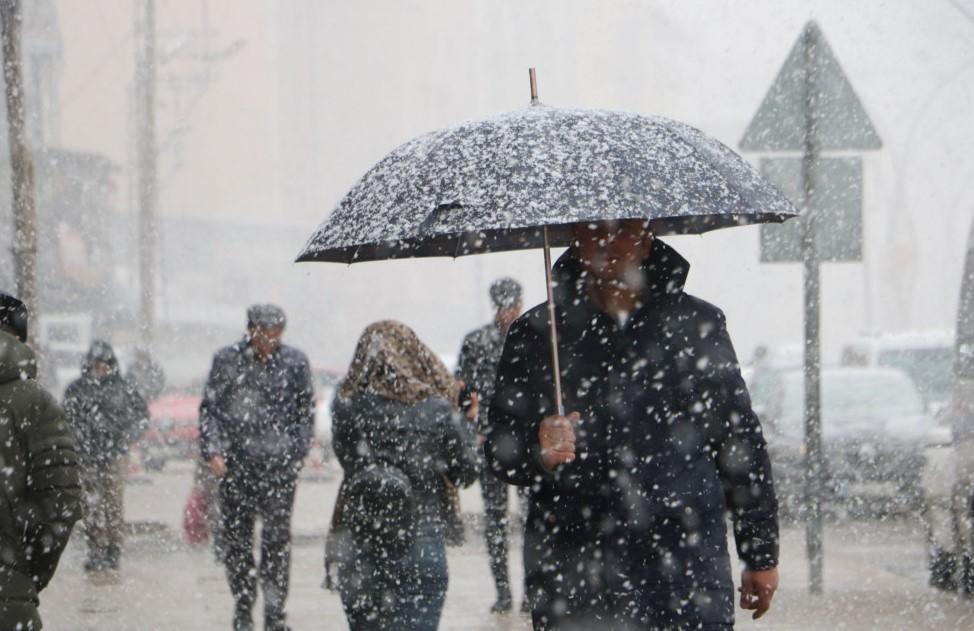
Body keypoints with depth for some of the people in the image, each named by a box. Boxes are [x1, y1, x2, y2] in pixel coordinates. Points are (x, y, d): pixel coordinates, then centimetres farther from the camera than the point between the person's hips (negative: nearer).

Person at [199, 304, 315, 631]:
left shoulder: (295, 362, 4)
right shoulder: (227, 360, 3)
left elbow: (305, 412, 9)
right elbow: (209, 409, 6)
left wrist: (296, 451, -3)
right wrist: (212, 450, -5)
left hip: (279, 465, -1)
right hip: (235, 464, 1)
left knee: (277, 538, -6)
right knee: (236, 538, 4)